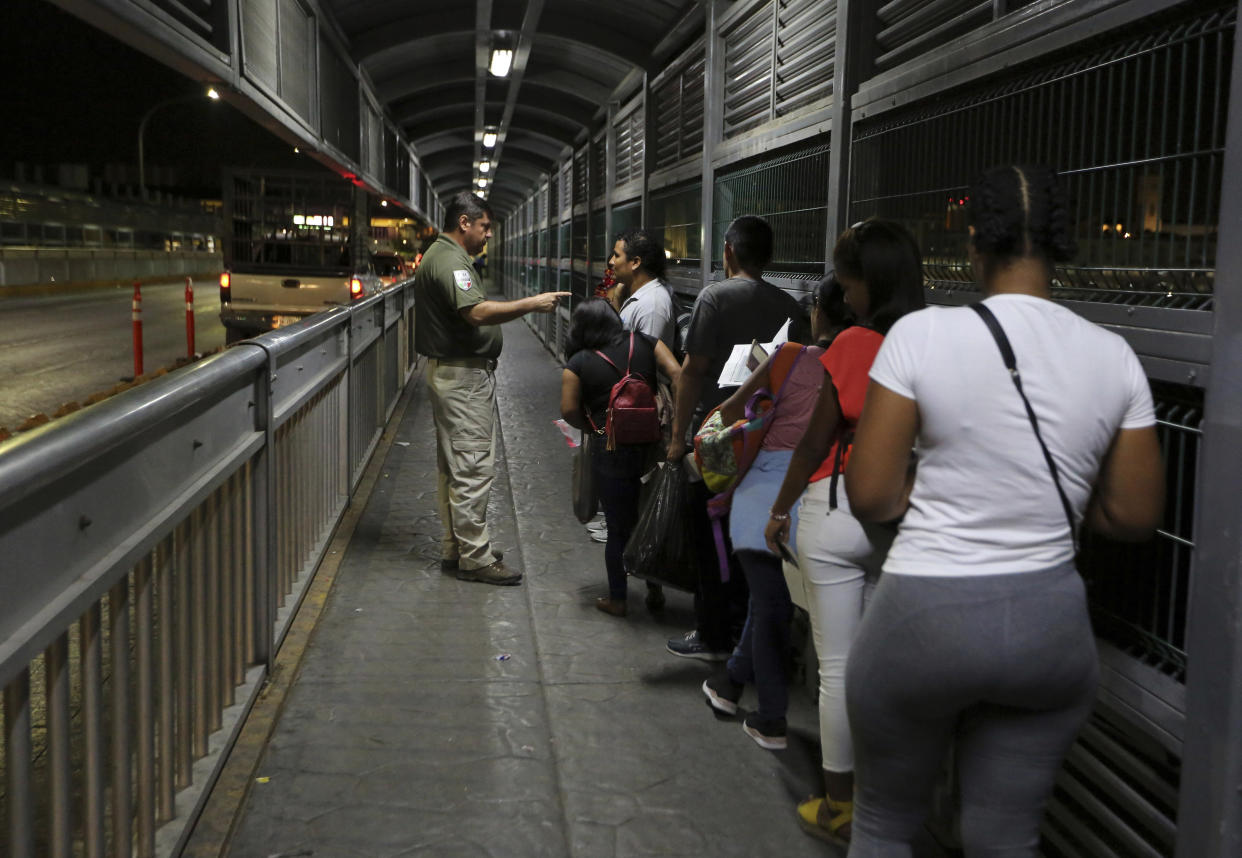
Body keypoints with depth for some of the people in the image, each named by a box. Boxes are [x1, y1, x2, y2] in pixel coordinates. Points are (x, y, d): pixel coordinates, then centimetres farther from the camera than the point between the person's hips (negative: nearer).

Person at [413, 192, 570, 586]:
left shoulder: (441, 256, 17)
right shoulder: (450, 261, -18)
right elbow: (478, 312, -30)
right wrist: (532, 303, -27)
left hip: (449, 372, 12)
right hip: (463, 377, -12)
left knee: (453, 465, 16)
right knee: (472, 467, -8)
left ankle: (454, 547, 24)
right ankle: (474, 557, -3)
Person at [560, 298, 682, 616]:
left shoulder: (579, 363, -4)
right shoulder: (644, 343, 4)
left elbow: (569, 411, -9)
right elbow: (677, 375, -5)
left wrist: (592, 427, 9)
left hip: (611, 453, -3)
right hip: (652, 444, 3)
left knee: (618, 527, 9)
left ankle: (617, 599, 20)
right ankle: (655, 589, 27)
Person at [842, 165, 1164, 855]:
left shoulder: (922, 334, -13)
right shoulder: (1113, 355, -3)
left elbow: (869, 497, -11)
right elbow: (1135, 517, 3)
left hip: (923, 617, -3)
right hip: (1050, 625, 3)